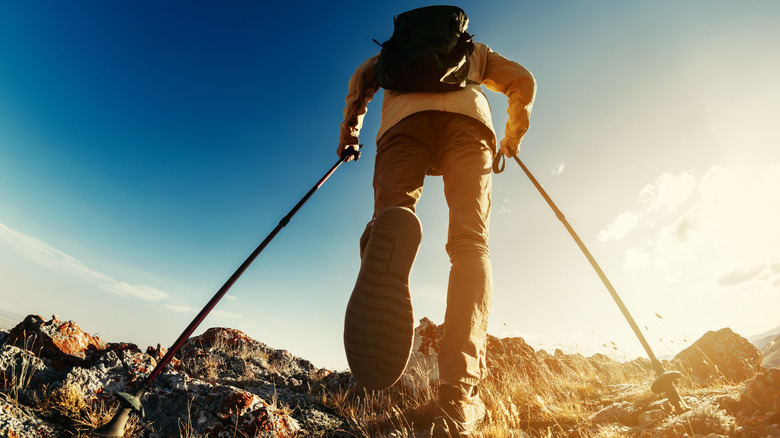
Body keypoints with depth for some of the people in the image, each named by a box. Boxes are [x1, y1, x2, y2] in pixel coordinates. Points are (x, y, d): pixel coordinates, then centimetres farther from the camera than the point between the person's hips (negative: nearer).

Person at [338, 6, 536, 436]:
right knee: (470, 242, -15)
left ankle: (390, 227, -55)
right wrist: (513, 136, 40)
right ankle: (459, 390, -32)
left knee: (393, 212, -15)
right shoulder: (475, 49, 42)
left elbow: (362, 77, 26)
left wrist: (350, 127, 32)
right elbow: (523, 82, 29)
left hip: (405, 119, 1)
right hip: (468, 117, 0)